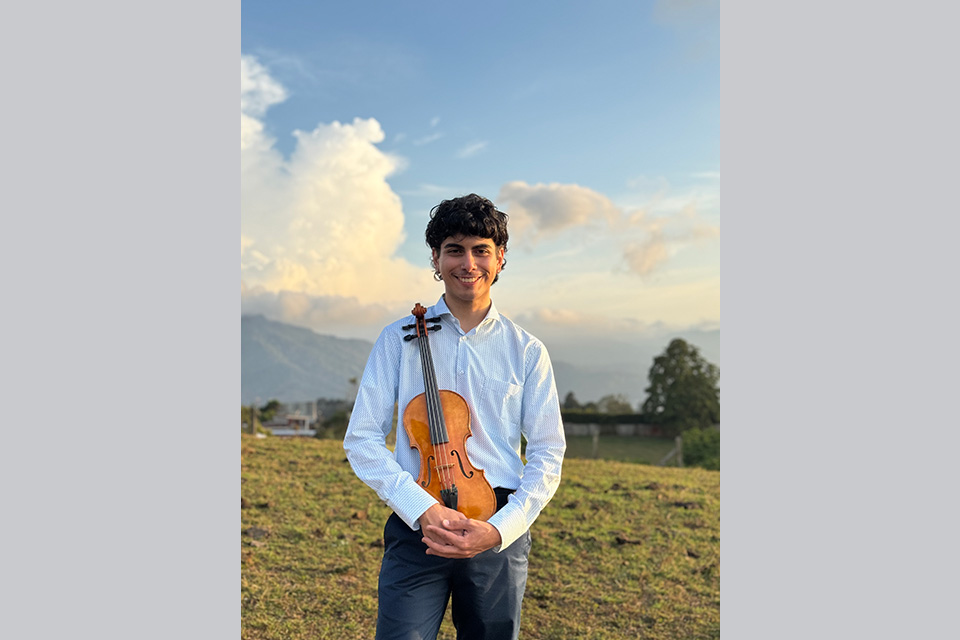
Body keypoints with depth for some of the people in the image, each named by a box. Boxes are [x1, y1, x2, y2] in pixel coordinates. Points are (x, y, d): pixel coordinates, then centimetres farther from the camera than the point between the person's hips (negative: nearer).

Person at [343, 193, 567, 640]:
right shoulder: (399, 338, 2)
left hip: (500, 532, 2)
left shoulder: (527, 351, 4)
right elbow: (361, 440, -2)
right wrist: (422, 509, -15)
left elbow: (548, 454, 2)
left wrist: (499, 529, -12)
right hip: (416, 529, -1)